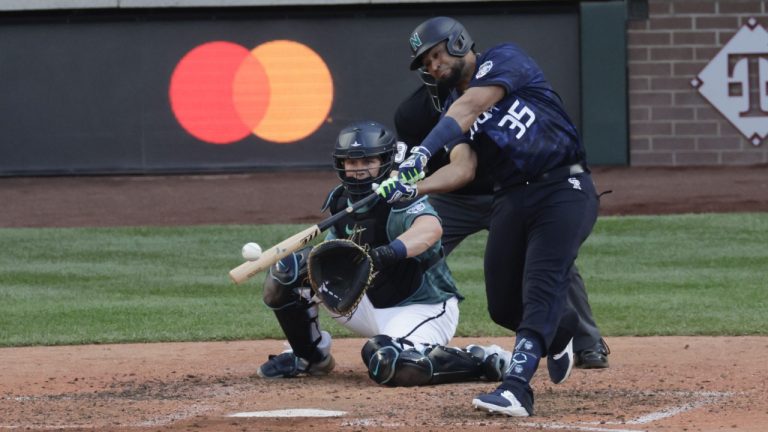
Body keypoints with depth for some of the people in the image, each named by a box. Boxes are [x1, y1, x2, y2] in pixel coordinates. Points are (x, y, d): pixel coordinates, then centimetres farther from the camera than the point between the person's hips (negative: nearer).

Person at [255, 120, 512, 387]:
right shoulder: (341, 201, 0)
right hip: (372, 303, 8)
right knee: (286, 272, -2)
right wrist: (306, 259, -19)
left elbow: (431, 229, -45)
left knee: (389, 365, -39)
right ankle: (311, 357, 17)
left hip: (424, 306, -8)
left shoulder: (400, 198, -23)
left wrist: (386, 253, -63)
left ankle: (482, 359, -16)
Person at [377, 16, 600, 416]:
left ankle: (516, 387, -32)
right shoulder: (451, 106, 14)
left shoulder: (504, 60, -4)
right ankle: (560, 329, 40)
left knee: (540, 290, -21)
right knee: (504, 306, 8)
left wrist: (423, 152, -35)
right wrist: (414, 182, -20)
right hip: (511, 199, 7)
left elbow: (469, 108, -22)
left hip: (563, 189, -7)